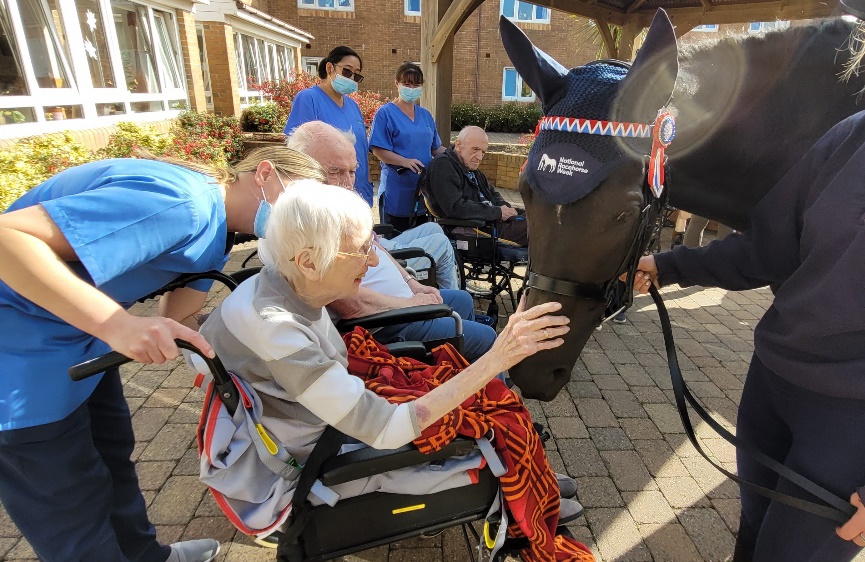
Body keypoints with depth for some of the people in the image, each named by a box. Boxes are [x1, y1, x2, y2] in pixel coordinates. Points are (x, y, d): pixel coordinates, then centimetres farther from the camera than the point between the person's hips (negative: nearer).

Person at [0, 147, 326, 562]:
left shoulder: (214, 229, 1)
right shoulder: (182, 202, -30)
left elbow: (177, 319, 1)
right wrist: (115, 323, -40)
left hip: (80, 333, 9)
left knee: (113, 454, 23)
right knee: (73, 511, 6)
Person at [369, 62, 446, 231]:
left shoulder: (426, 115, 15)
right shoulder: (385, 113, -3)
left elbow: (435, 148, 20)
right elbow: (378, 150, -12)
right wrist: (405, 161, -26)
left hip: (423, 189, 6)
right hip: (397, 191, -5)